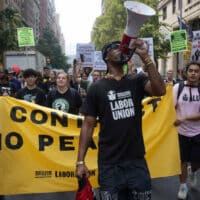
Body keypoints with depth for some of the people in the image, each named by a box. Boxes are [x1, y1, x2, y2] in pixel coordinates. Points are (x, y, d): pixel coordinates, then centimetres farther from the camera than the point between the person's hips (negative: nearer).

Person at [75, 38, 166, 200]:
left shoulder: (137, 81, 2)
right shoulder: (97, 88, -1)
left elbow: (160, 90, -17)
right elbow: (88, 125, -1)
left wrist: (145, 57, -21)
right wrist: (80, 161, -5)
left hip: (137, 161, 2)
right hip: (109, 165, -1)